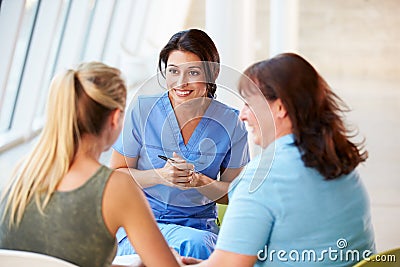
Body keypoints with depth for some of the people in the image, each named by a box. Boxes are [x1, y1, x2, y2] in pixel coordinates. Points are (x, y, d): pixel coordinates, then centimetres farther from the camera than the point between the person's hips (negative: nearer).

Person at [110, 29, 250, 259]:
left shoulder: (231, 123, -2)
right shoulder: (143, 110, -5)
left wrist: (198, 181, -17)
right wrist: (160, 176, -17)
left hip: (200, 223, 2)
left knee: (200, 246, -35)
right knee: (195, 244, -33)